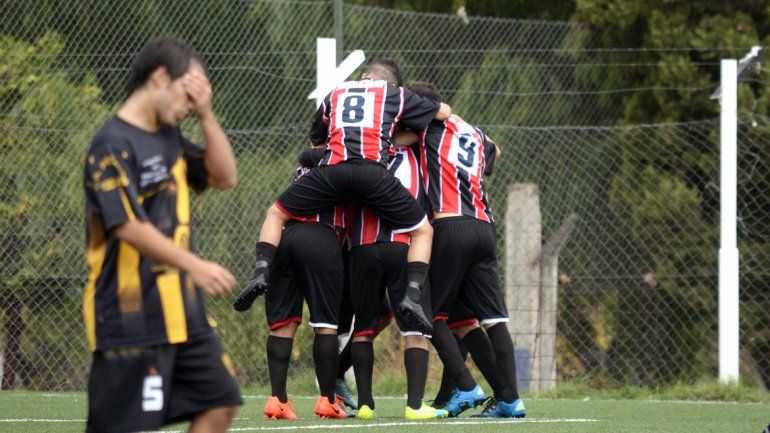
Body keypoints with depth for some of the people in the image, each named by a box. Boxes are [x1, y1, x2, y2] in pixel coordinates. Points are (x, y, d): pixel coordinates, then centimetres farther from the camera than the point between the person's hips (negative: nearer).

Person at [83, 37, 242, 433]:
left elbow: (224, 177, 16)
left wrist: (205, 115, 3)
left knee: (220, 401, 10)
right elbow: (129, 226, -24)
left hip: (181, 310, 9)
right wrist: (195, 265, -32)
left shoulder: (170, 139, 13)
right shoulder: (113, 145, -15)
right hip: (130, 317, -9)